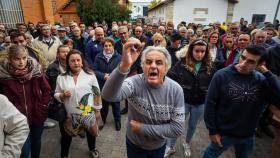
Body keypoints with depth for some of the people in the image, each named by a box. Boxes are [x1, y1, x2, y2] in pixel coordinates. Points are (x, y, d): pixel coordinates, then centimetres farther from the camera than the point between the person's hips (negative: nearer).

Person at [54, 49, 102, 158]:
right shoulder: (61, 77, -5)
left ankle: (92, 149, 52)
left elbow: (97, 93, -2)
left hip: (88, 112, 0)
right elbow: (56, 94, 5)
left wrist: (97, 110, 1)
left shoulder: (90, 75, -8)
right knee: (67, 134, 18)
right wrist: (62, 95, -18)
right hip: (70, 113, 0)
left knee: (91, 131, 22)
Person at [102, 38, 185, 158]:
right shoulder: (135, 83, -25)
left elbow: (177, 129, -20)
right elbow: (108, 96, -45)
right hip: (134, 145, -1)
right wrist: (124, 66, -60)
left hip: (159, 146, 2)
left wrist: (143, 128, -23)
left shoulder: (176, 90, -19)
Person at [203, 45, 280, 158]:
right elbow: (210, 104, -16)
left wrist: (266, 72, -24)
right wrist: (212, 130, -13)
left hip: (248, 135, 4)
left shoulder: (261, 79, -10)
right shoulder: (222, 75, -20)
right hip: (223, 133, -4)